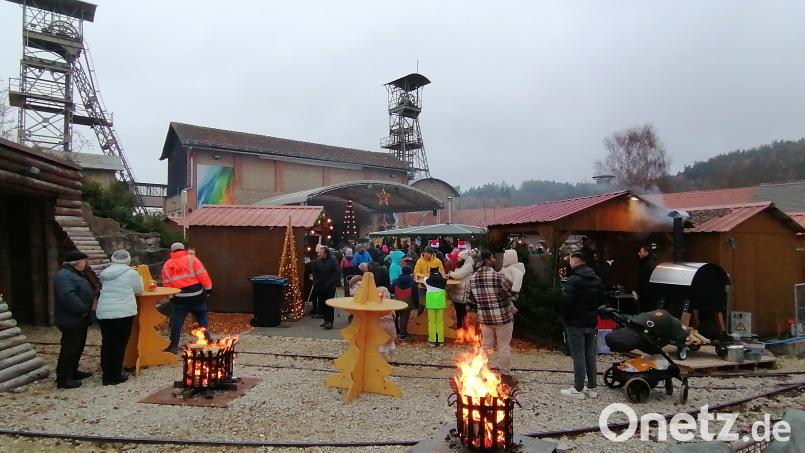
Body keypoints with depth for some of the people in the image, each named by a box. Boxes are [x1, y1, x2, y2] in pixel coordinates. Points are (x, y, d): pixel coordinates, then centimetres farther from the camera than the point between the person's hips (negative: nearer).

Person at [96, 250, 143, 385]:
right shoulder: (131, 273, -6)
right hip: (123, 313, -5)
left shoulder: (105, 273, 10)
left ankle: (107, 374, 20)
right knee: (119, 344, 4)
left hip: (104, 312, 5)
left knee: (107, 343, 12)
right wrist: (138, 278, 21)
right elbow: (139, 290, 5)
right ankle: (115, 375, 9)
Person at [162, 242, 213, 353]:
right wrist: (208, 288, 0)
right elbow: (202, 275, -9)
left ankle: (173, 346, 10)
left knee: (177, 322, 10)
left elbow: (166, 284, 8)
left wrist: (171, 294, 20)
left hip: (180, 297, 2)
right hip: (196, 295, -1)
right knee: (202, 319, 12)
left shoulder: (167, 265, 7)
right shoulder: (191, 259, -4)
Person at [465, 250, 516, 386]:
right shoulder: (497, 276, -19)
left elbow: (469, 299, 7)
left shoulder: (472, 278, -1)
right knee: (504, 347, 7)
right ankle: (506, 376, 17)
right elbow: (511, 292, -7)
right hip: (502, 317, -5)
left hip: (484, 318, 5)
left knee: (486, 345, 16)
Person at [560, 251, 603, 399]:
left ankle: (578, 389, 6)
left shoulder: (573, 280, -20)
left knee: (578, 356, -1)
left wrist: (564, 317, -5)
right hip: (591, 323, 8)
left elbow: (566, 302, -22)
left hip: (576, 324, -8)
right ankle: (591, 388, 22)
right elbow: (601, 299, 14)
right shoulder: (597, 279, 8)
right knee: (590, 355, 14)